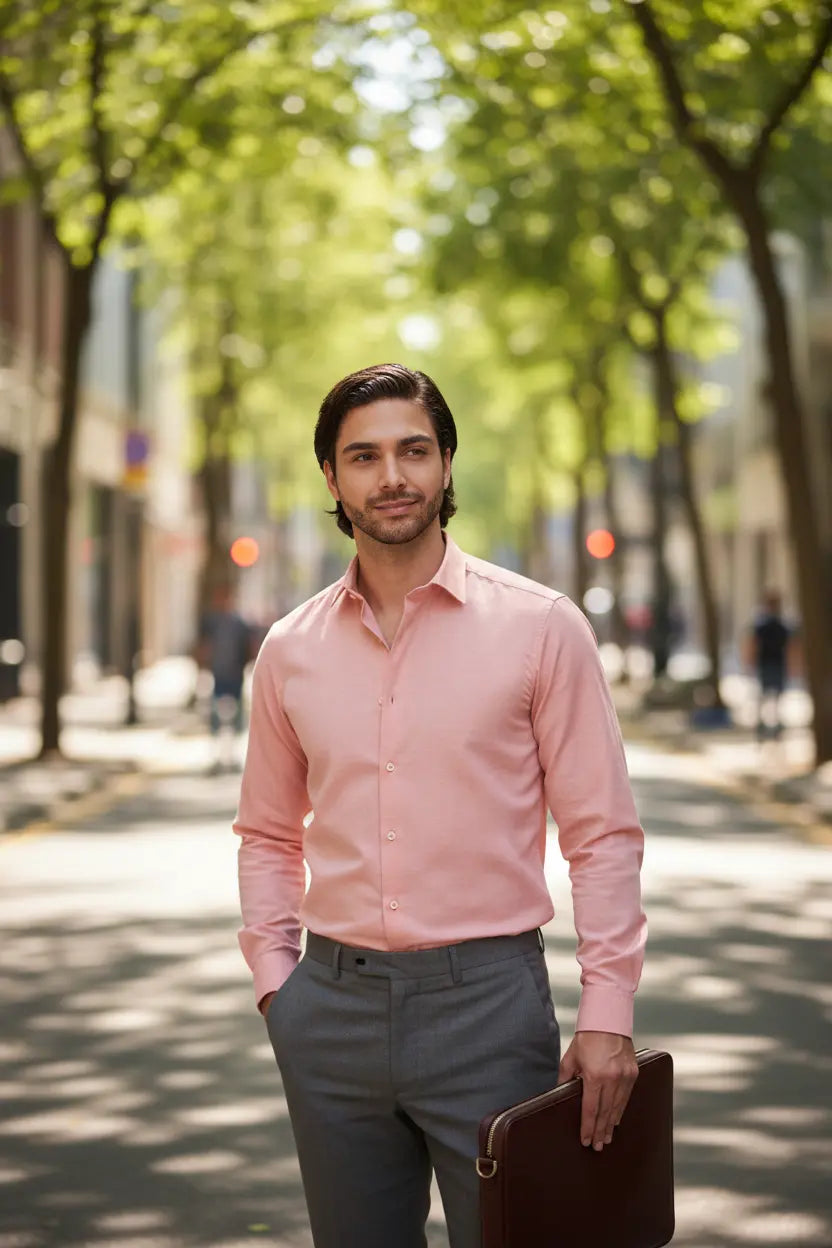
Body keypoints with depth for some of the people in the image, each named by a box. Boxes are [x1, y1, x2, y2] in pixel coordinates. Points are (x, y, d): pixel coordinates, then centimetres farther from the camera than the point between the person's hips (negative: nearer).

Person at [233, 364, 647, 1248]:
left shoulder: (538, 627, -3)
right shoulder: (290, 650, 7)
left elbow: (601, 833, -3)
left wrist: (608, 1010, -10)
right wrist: (274, 978, 5)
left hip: (487, 998, -3)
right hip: (333, 1003, 3)